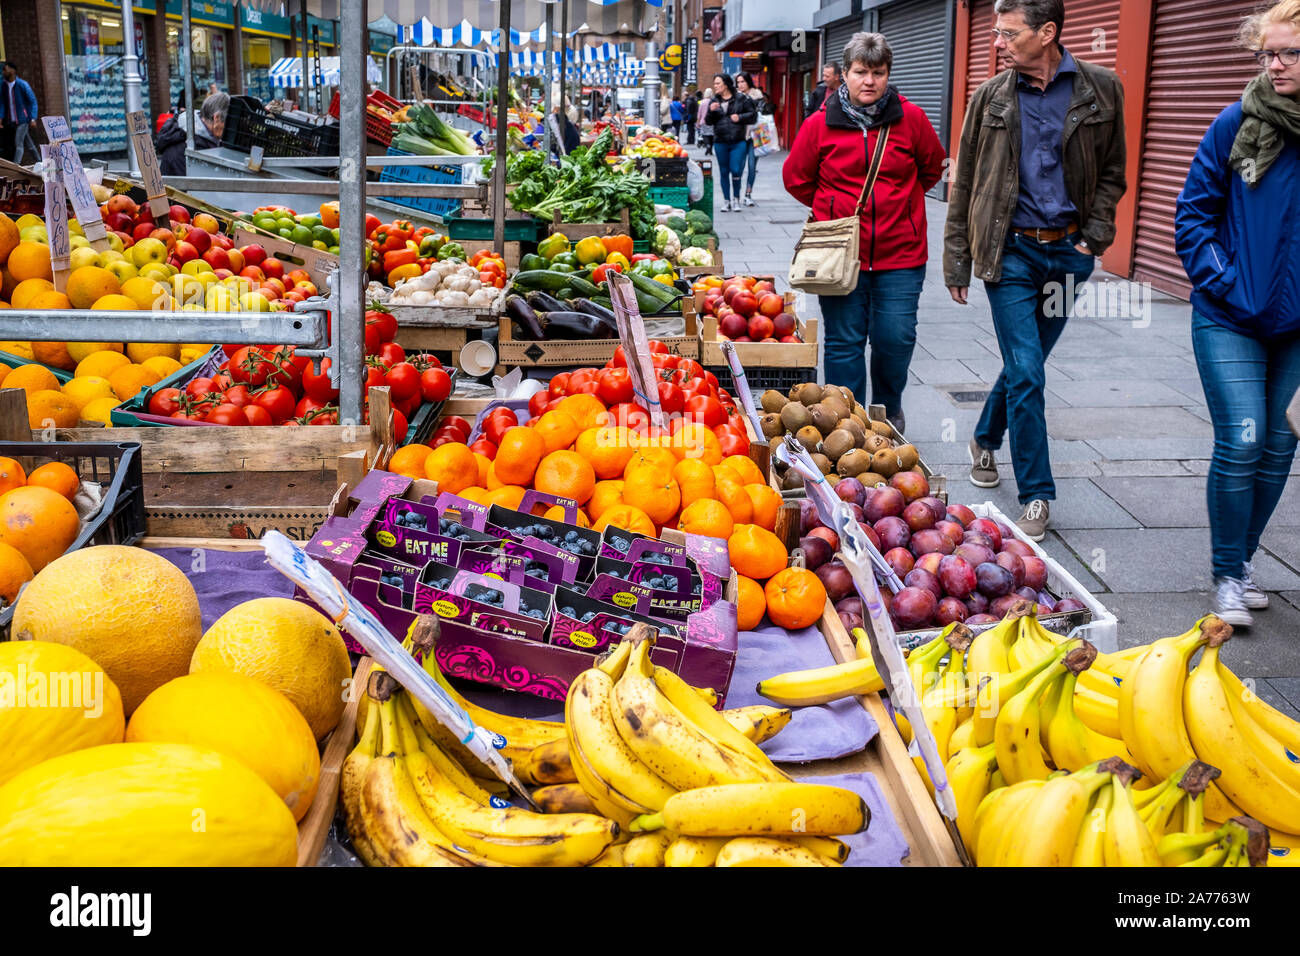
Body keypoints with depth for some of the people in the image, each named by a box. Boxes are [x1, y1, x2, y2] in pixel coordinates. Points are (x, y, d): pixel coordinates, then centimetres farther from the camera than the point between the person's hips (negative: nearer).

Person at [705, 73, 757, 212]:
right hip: (720, 142, 3)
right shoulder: (714, 101, 8)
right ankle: (726, 201, 16)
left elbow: (753, 114, 4)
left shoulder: (741, 99, 0)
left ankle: (736, 199, 8)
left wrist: (740, 117, -10)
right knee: (724, 172, 7)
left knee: (736, 171, -8)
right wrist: (711, 111, -10)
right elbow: (708, 121, 8)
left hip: (738, 141, -3)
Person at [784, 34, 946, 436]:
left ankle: (888, 414, 26)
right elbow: (796, 178, 11)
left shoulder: (911, 118, 0)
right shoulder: (820, 124, -1)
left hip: (900, 254, 1)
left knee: (896, 339, 2)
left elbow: (932, 168, 16)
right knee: (844, 342, 3)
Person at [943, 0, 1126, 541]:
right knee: (1025, 374, -7)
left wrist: (1096, 233, -2)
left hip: (1068, 252, 2)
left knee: (1025, 365, 14)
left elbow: (1111, 172, 11)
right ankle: (1036, 495, 2)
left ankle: (986, 439, 41)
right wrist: (956, 262, 4)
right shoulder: (991, 98, 0)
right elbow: (964, 186, 5)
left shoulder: (1101, 90, 1)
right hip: (1012, 251, -2)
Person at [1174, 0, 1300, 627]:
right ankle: (1228, 575, 9)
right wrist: (1222, 284, -9)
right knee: (1240, 443, -8)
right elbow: (1193, 214, 0)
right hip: (1231, 321, -2)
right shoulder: (1238, 124, -7)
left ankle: (1241, 562, 28)